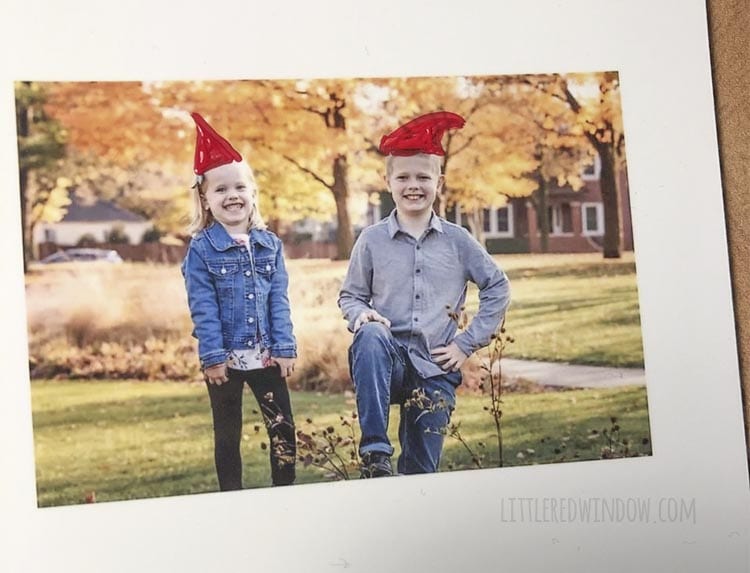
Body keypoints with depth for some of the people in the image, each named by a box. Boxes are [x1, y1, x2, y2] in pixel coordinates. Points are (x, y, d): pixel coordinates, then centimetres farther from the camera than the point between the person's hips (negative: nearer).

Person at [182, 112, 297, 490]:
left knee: (283, 428, 6)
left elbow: (279, 300, 3)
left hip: (266, 356, 3)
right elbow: (203, 308, -9)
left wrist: (285, 348, -3)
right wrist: (213, 357, -14)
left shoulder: (270, 244, 5)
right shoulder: (200, 250, -6)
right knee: (227, 435, 9)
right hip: (225, 358, -3)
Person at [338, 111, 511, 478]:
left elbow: (497, 288, 11)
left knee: (421, 470, -1)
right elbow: (350, 295, 9)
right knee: (371, 335, -37)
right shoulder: (372, 240, 2)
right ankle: (375, 454, -36)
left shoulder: (457, 240, 5)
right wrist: (361, 314, -14)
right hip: (389, 360, -2)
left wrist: (468, 342, 4)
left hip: (435, 369, 2)